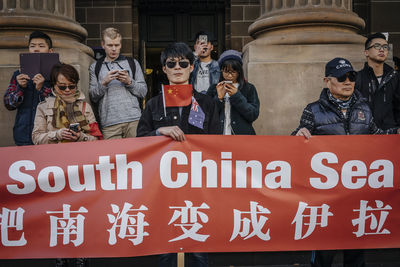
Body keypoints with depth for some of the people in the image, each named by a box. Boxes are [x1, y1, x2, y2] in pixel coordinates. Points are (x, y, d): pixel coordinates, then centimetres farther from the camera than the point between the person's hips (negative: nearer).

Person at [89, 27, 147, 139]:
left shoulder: (132, 63, 18)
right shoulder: (95, 67, 16)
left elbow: (143, 91, 11)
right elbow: (93, 97, 8)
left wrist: (129, 82, -4)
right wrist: (104, 83, -7)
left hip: (134, 119, 1)